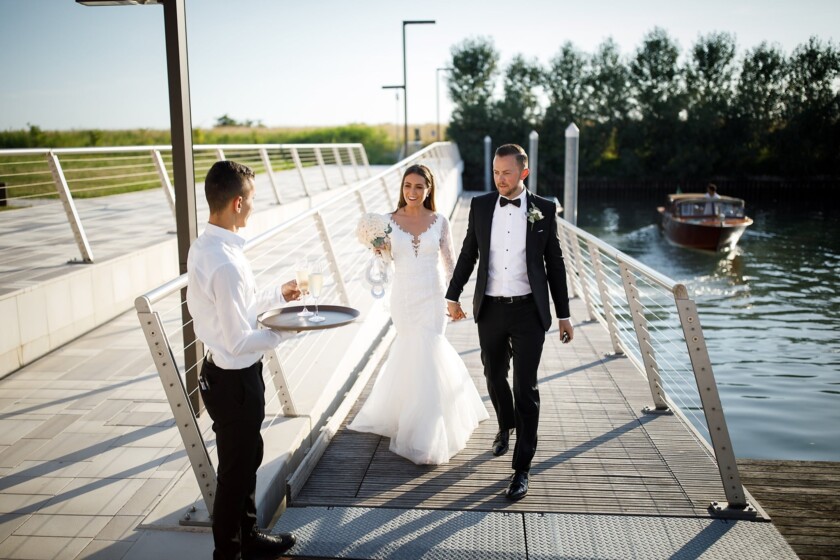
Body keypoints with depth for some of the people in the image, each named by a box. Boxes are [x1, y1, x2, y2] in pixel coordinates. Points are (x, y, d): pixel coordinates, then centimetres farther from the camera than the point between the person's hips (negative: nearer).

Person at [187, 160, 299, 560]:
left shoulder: (203, 247, 1)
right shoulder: (226, 263, -29)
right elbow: (240, 341, -27)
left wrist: (276, 295, 13)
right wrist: (283, 331, -13)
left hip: (222, 373, 10)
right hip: (234, 380, -10)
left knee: (248, 458, 25)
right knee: (236, 470, 11)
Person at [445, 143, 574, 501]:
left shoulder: (543, 210, -2)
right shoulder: (480, 206, 2)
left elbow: (554, 263, 2)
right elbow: (468, 254, 11)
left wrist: (564, 315, 3)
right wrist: (453, 296, 15)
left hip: (528, 311, -2)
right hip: (490, 309, 3)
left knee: (526, 388, -2)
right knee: (494, 377, 17)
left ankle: (522, 468, 7)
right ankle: (506, 425, 48)